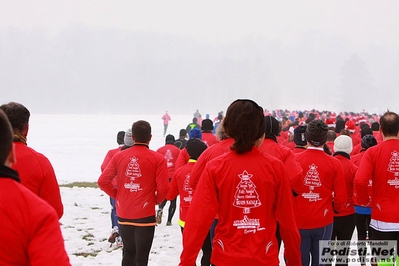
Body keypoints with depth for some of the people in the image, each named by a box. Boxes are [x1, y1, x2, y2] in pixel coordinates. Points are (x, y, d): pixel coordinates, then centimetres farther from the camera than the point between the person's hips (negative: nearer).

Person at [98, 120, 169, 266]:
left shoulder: (119, 156, 1)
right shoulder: (157, 158, -9)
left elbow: (103, 181, -2)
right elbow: (163, 188, -14)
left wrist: (117, 195, 11)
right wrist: (156, 200, 6)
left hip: (124, 215, 4)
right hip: (145, 215, -4)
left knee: (128, 253, 19)